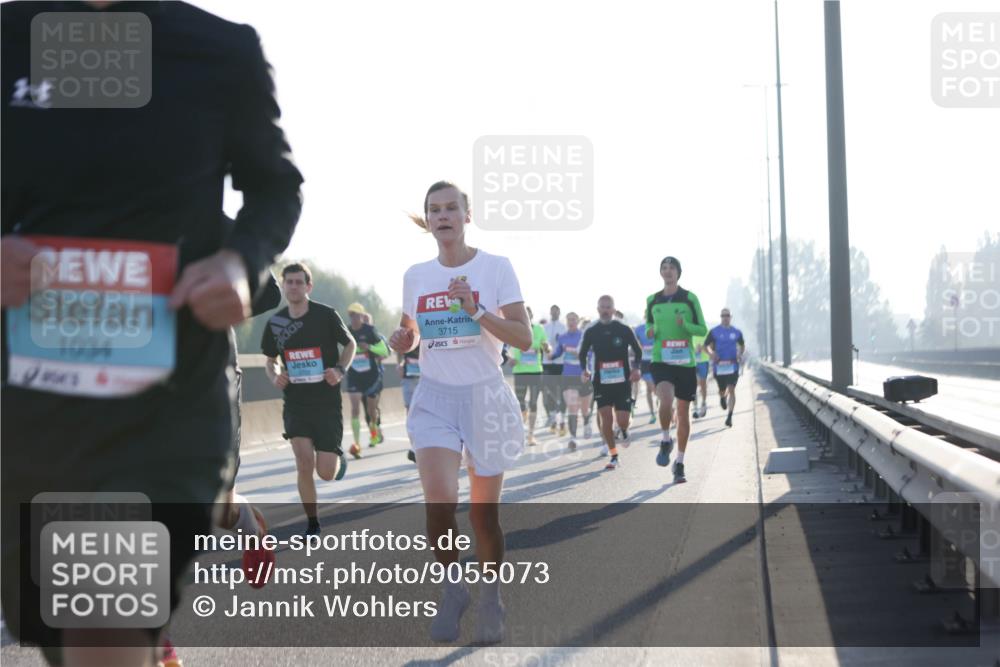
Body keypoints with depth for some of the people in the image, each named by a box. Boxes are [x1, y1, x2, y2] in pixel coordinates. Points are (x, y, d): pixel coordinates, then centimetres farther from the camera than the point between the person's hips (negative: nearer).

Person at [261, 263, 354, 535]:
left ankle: (338, 456, 33)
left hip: (327, 403, -2)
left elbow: (350, 344, 7)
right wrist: (274, 376, -5)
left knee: (326, 473, -5)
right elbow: (270, 360, 18)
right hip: (295, 403, 2)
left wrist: (340, 370, -11)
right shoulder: (276, 322, 3)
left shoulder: (325, 314, -6)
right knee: (304, 464, -12)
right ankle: (312, 524, 5)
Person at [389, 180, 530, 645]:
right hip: (435, 397, 2)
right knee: (439, 498, -20)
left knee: (484, 513, 4)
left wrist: (475, 310, -21)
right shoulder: (415, 276, 6)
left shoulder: (496, 267, -5)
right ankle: (451, 588, 3)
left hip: (484, 397, -2)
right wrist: (401, 340, -3)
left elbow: (524, 339, -10)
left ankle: (490, 598, 26)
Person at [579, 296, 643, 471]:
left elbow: (638, 351, 8)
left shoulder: (624, 330, -1)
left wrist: (636, 369, -7)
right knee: (606, 418, -9)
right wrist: (584, 371, -3)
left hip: (622, 380, -1)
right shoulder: (591, 332, 2)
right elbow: (582, 354, 14)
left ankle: (624, 431, 34)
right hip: (601, 382, 1)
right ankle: (614, 456, 2)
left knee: (623, 420, -5)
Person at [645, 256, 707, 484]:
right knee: (666, 400, -27)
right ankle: (665, 441, 1)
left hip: (685, 363, 0)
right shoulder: (652, 300, 7)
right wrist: (650, 331, -4)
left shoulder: (690, 298, 0)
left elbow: (703, 330, 1)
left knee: (683, 413, 7)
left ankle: (679, 463, 20)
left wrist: (685, 324, -19)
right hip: (660, 361, 0)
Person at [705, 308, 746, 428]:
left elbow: (742, 345, 21)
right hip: (719, 365, 0)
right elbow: (706, 345, 5)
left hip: (733, 364, 0)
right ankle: (723, 397, 46)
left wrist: (740, 354, 2)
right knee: (722, 391, 7)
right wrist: (712, 352, -15)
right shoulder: (714, 331, 2)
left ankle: (729, 416, -12)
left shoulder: (737, 332, 7)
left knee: (731, 390, -13)